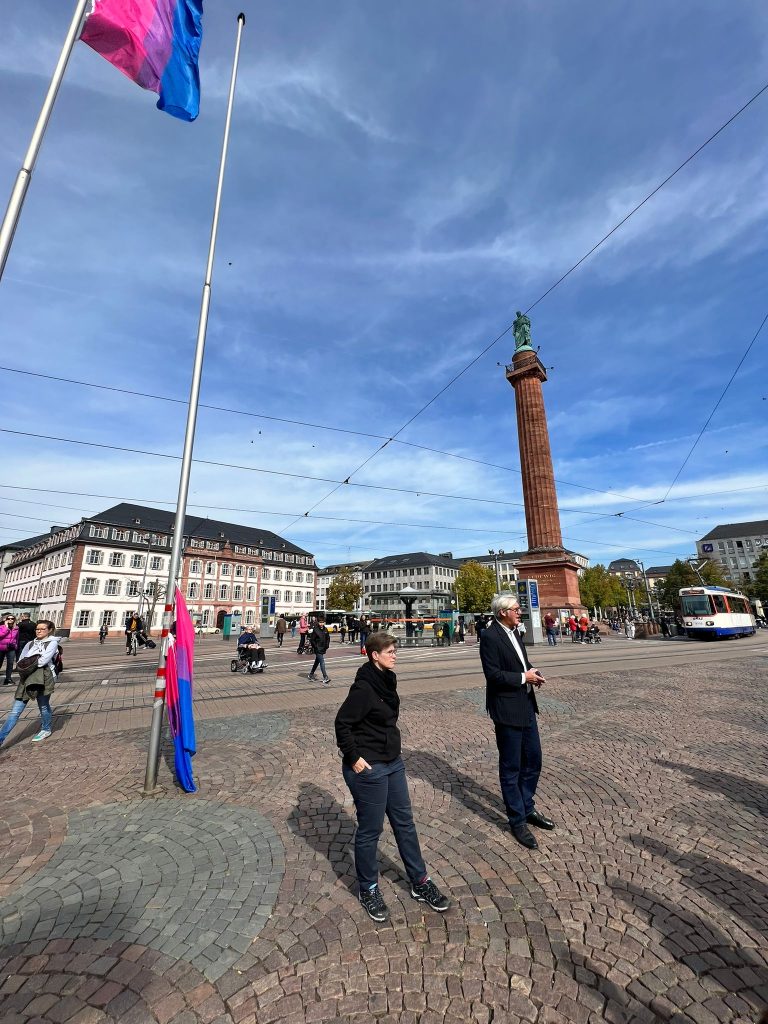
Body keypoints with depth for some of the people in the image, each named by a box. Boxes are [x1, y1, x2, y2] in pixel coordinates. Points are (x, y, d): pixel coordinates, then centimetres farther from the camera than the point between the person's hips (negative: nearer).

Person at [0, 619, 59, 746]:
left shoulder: (52, 643, -3)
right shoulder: (30, 644, 15)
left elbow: (43, 660, -13)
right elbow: (20, 662, 10)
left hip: (43, 679, -4)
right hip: (27, 679, 4)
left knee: (44, 706, 10)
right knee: (15, 711, 1)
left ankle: (46, 730, 31)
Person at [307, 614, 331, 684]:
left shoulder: (325, 630, 5)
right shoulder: (315, 630, -12)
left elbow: (328, 638, 16)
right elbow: (313, 640, -9)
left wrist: (327, 645, 4)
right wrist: (316, 647, -13)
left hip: (323, 649, 6)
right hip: (318, 650, -6)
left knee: (317, 662, 19)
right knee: (322, 662, -11)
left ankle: (311, 674, 34)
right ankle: (325, 677, -10)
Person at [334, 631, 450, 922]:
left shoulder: (387, 680, 1)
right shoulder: (363, 687, -24)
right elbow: (342, 723, -22)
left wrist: (391, 748, 13)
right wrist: (353, 758, -19)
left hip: (393, 763, 8)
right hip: (368, 768, -8)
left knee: (404, 822, 20)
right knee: (370, 830, 12)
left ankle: (420, 883, 38)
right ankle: (368, 890, 35)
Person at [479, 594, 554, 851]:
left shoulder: (513, 632, 8)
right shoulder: (490, 637, -20)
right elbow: (493, 674, -22)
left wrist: (532, 671, -1)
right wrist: (523, 678, -17)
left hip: (526, 706, 9)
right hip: (507, 709, -8)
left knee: (533, 760, 19)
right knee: (511, 767, 8)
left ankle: (527, 808, 39)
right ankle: (517, 821, 25)